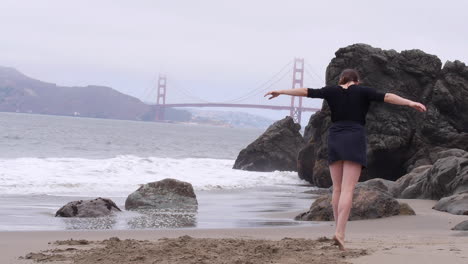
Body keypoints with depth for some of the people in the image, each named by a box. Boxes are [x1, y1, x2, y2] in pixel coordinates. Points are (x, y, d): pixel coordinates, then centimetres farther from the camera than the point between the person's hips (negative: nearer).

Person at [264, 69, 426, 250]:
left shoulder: (332, 91, 10)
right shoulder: (362, 91, 3)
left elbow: (306, 91, 14)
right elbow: (386, 97, -9)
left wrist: (281, 92, 24)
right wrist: (410, 103, -15)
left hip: (335, 140, 3)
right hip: (355, 140, -3)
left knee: (337, 188, 12)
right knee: (347, 190, -12)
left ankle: (338, 231, 10)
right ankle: (340, 233, -23)